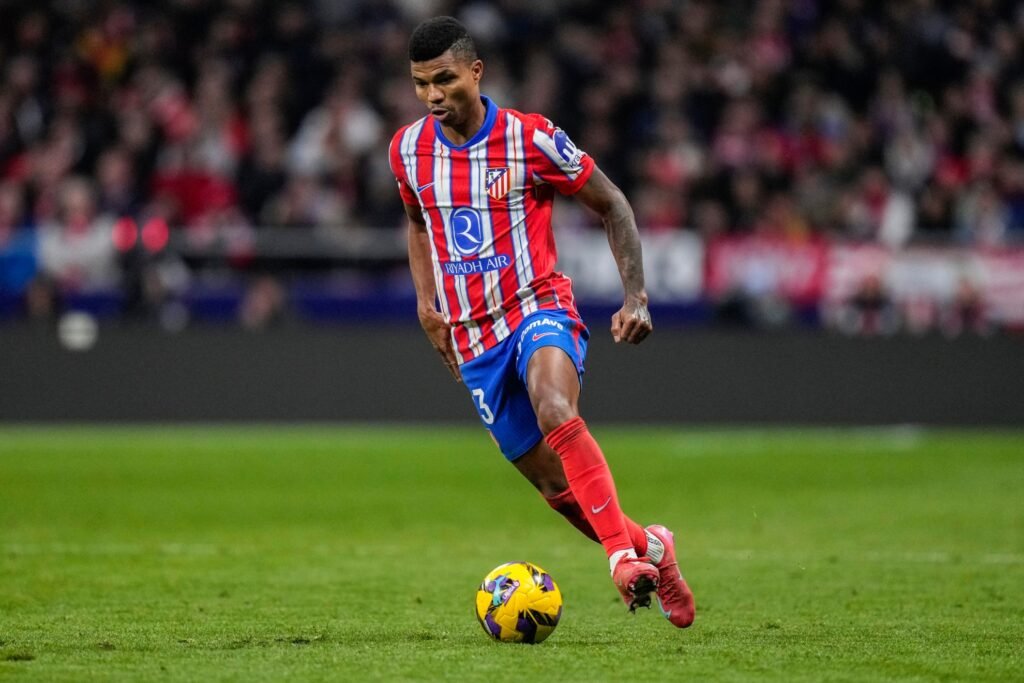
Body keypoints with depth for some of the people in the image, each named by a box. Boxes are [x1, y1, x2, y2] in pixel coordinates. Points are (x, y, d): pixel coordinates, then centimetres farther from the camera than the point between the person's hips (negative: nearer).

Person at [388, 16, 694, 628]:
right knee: (556, 487, 6)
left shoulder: (531, 139, -11)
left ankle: (624, 553, -35)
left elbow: (611, 204, 0)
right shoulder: (408, 150, 2)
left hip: (539, 310, -5)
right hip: (473, 341, 5)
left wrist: (636, 296, -8)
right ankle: (650, 548, 30)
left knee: (556, 414, -37)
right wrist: (426, 301, 13)